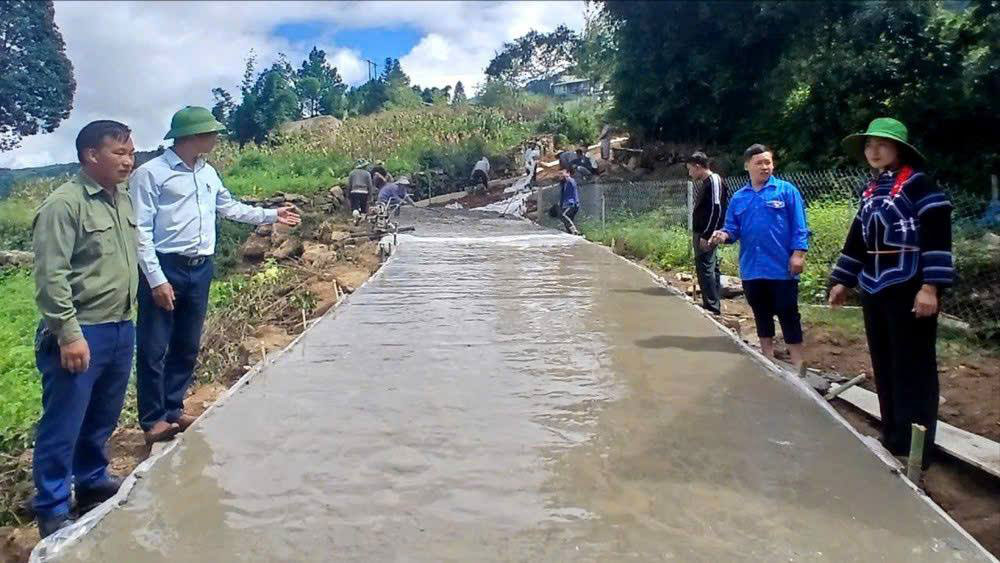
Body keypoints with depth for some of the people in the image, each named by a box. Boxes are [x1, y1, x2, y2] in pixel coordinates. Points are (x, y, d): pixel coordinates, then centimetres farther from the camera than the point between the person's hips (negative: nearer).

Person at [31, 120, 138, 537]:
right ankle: (52, 512, 19)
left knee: (102, 419, 21)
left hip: (120, 330, 8)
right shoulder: (63, 204, -15)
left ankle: (93, 482, 39)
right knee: (62, 426, 5)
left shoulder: (122, 199, 9)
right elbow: (50, 276, -18)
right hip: (80, 334, -7)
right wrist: (69, 334, -20)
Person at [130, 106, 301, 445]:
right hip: (165, 268, -7)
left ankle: (173, 410, 28)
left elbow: (230, 208, 26)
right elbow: (141, 230, -13)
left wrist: (272, 215, 24)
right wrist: (157, 280, -17)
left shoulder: (208, 173, 11)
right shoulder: (150, 173, -10)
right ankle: (153, 420, 14)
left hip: (200, 269, 7)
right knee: (154, 349, 2)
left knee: (188, 346, 14)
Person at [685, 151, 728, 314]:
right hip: (701, 233, 10)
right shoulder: (704, 182, 14)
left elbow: (716, 210, -20)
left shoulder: (713, 181, -14)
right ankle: (714, 303, 21)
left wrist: (706, 235, -21)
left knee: (705, 268, -9)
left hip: (706, 234, -10)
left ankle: (712, 306, -6)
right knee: (711, 267, 13)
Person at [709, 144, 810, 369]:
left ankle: (797, 365, 12)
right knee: (761, 316, 14)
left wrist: (798, 254, -12)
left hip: (782, 267, -4)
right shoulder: (738, 197, 8)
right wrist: (724, 235, -14)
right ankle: (768, 361, 27)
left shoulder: (786, 190, -2)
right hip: (752, 269, 4)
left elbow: (799, 226, -5)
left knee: (788, 316, 2)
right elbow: (733, 229, 7)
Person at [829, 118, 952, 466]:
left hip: (909, 288, -7)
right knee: (884, 369, 13)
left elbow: (937, 235, -14)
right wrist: (842, 281, 19)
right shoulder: (871, 190, 15)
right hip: (874, 289, 8)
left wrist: (930, 285, -20)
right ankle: (892, 440, 24)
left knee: (911, 371, -2)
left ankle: (914, 451, 7)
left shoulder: (917, 183, -7)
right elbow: (857, 239, 20)